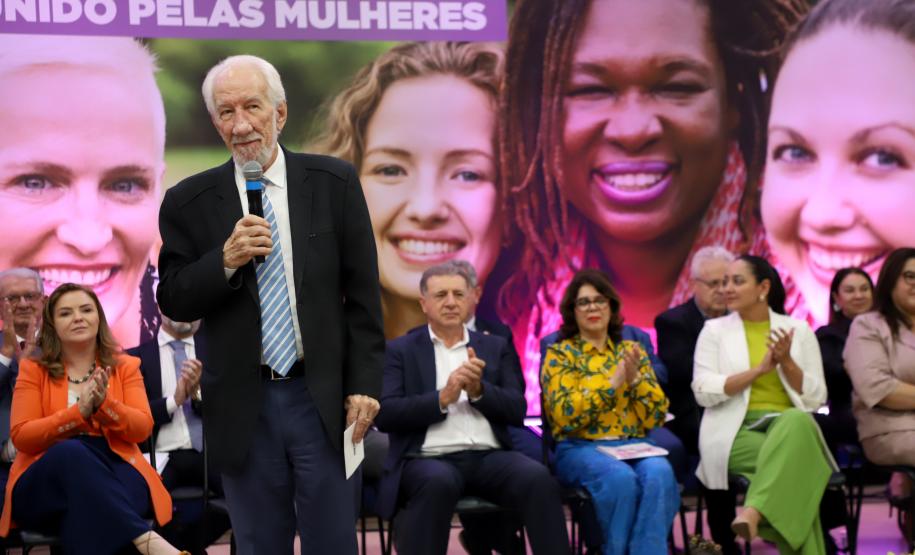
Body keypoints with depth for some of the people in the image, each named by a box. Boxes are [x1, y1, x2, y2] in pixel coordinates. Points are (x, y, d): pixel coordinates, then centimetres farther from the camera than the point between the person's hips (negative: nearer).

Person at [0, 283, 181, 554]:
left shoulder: (125, 366, 15)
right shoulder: (33, 370, 10)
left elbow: (143, 428, 4)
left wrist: (104, 404, -16)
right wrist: (79, 411, -14)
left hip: (112, 474, 0)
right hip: (45, 483, 0)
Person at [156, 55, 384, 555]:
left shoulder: (334, 183, 1)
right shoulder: (189, 202, 0)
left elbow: (362, 293, 2)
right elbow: (173, 303, 2)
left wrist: (364, 383, -3)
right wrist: (225, 261, -16)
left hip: (322, 396, 0)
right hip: (243, 406, 1)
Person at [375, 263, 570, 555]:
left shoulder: (495, 347, 19)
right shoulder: (399, 350, 12)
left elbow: (517, 411, 10)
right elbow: (385, 415, -2)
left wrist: (479, 390, -9)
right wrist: (442, 399, -14)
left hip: (489, 457, 3)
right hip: (429, 459, -3)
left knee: (538, 478, -28)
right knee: (438, 482, -38)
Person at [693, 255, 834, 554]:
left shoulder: (798, 330, 13)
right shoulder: (714, 330, 10)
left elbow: (815, 399, 8)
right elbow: (703, 392, -4)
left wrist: (787, 363, -9)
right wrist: (759, 369, -11)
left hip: (789, 426, 2)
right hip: (737, 432, -1)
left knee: (797, 421, -39)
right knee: (793, 464, -35)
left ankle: (754, 512, -49)